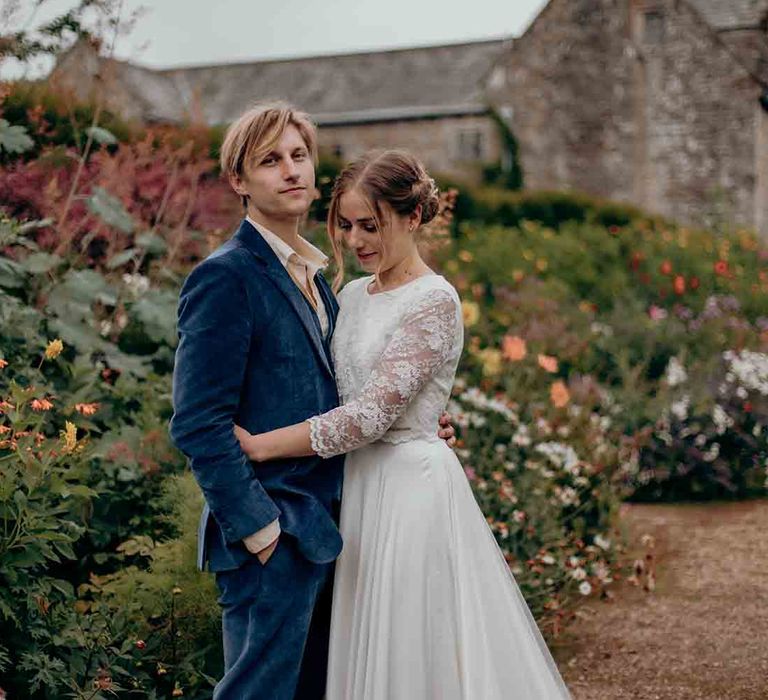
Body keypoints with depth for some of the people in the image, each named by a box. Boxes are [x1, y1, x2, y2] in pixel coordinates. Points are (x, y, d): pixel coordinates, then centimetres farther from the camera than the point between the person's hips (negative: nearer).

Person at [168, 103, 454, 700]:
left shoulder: (313, 276, 15)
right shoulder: (225, 277, -13)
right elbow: (198, 425, -18)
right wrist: (257, 526, -18)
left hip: (320, 531, 9)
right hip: (271, 539, -9)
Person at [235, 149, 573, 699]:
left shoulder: (435, 301, -14)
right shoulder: (354, 294, 10)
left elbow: (371, 414, -21)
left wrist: (257, 446, -21)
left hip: (412, 485, -7)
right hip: (358, 484, 7)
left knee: (414, 655, 1)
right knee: (368, 649, 14)